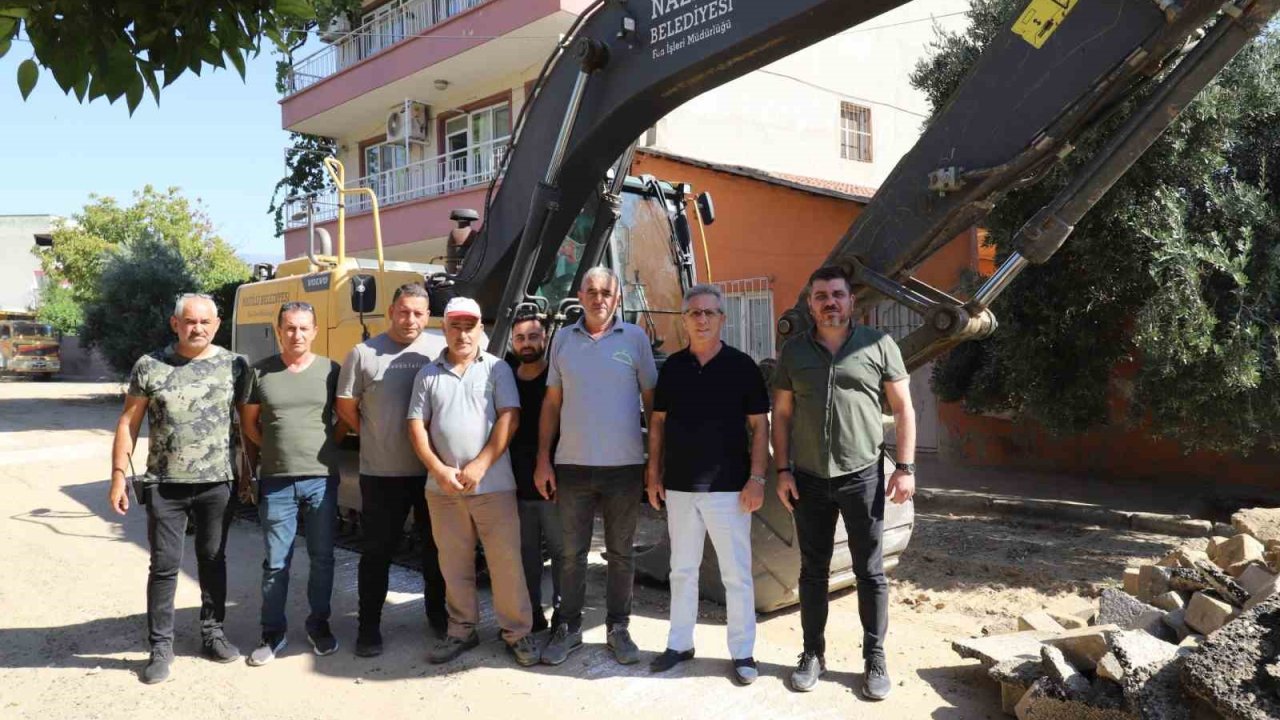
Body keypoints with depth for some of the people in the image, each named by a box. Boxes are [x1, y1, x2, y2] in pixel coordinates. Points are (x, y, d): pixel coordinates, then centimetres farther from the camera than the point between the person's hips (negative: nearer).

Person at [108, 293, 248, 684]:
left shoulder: (234, 365, -1)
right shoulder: (150, 366, -2)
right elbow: (129, 422, 1)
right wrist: (119, 475, -3)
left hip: (217, 483, 1)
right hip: (164, 484, -1)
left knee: (213, 561, 12)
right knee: (164, 566, 4)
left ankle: (212, 632, 27)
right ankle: (161, 646, 15)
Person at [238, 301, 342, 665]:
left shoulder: (330, 370, 1)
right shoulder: (260, 372, 2)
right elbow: (249, 423, 9)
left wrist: (326, 444, 2)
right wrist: (277, 448, 4)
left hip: (321, 479, 0)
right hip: (276, 481, 0)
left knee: (322, 558, 10)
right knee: (276, 562, 8)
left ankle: (319, 625, 26)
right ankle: (272, 634, 20)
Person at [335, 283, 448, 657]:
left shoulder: (442, 349, -1)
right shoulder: (363, 353, -1)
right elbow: (346, 406, 6)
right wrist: (376, 438, 7)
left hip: (433, 471, 1)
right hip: (382, 472, -1)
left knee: (436, 546, 15)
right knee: (378, 551, 8)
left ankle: (438, 613, 33)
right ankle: (369, 625, 21)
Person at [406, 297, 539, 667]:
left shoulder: (497, 368, 3)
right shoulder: (428, 374, 10)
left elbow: (509, 419, -6)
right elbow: (417, 427, 5)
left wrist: (479, 466, -12)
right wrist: (440, 471, -8)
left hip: (493, 484, -2)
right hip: (442, 487, 3)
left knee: (506, 561, 0)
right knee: (454, 565, 11)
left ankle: (517, 632, 12)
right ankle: (461, 630, 25)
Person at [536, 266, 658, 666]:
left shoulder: (635, 338, 0)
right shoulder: (563, 340, 6)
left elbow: (652, 401, 2)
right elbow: (552, 403, 8)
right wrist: (543, 460, 2)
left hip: (625, 467, -1)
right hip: (572, 466, 1)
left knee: (621, 554, 11)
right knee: (573, 553, 10)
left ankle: (618, 629, 24)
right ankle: (568, 628, 22)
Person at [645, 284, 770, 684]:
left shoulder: (741, 365, -3)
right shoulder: (672, 366, 5)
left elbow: (759, 426, -2)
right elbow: (657, 422, 10)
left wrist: (757, 478, -10)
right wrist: (654, 475, 6)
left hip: (729, 487, -3)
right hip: (679, 486, 3)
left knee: (736, 573, 4)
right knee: (682, 569, 14)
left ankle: (742, 652, 16)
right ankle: (680, 643, 27)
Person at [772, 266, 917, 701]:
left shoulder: (879, 345, 0)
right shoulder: (794, 351, 6)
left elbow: (903, 409, 1)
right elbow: (781, 415, 8)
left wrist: (905, 467, -6)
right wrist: (783, 471, 0)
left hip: (862, 476, -2)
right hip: (809, 478, 2)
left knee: (870, 572, 5)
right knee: (813, 570, 10)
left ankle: (875, 660, 19)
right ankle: (813, 654, 23)